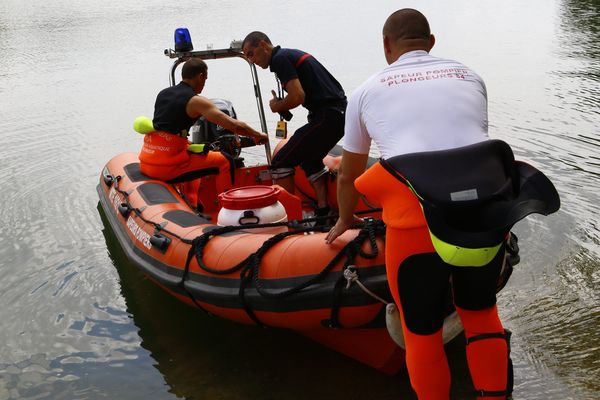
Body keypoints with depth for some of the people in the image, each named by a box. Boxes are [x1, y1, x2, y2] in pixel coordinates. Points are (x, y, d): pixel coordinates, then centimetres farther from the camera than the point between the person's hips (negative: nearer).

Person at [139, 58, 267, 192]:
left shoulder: (162, 94, 14)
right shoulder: (196, 101, -8)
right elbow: (235, 125, -13)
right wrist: (257, 135, 2)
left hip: (146, 163, 8)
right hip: (166, 166, -8)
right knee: (224, 162, 2)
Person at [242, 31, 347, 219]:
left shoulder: (280, 58, -9)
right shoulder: (291, 54, 21)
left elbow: (297, 97, -19)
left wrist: (277, 107, -1)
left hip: (327, 116, -10)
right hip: (341, 112, 10)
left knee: (281, 162, -3)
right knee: (310, 158, 28)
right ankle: (323, 210, 24)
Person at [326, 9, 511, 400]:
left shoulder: (368, 90, 19)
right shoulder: (470, 76, 23)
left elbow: (348, 176, 30)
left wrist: (345, 220, 49)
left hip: (416, 220, -2)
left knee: (421, 330, 17)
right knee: (481, 312, 26)